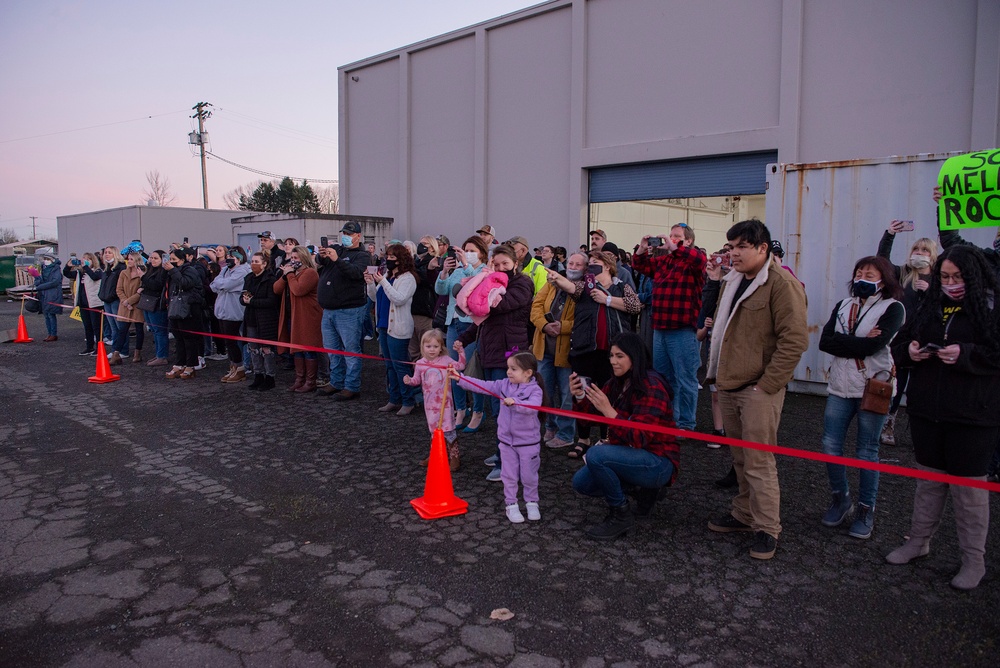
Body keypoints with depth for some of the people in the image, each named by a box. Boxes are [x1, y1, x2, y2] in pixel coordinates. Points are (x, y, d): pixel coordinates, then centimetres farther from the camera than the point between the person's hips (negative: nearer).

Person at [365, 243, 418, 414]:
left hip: (398, 328, -8)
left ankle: (408, 401, 4)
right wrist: (371, 284, -2)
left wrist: (383, 282, -23)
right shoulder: (386, 275, 13)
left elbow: (399, 299, -23)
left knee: (399, 365, -5)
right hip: (384, 325, 8)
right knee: (390, 365, 13)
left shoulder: (407, 278, -10)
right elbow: (375, 298, 15)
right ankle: (394, 400, 22)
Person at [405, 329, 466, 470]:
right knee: (434, 429, 16)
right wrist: (409, 380, -10)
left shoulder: (446, 360, -5)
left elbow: (460, 366, -2)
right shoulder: (420, 364, 1)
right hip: (430, 402, 3)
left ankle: (454, 457, 9)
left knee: (448, 429, -1)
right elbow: (417, 380, 10)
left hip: (444, 401, -3)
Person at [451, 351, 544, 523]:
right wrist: (460, 378, -11)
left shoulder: (535, 390, -16)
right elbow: (483, 386, -5)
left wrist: (515, 402, -48)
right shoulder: (504, 385, -1)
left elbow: (532, 406, -34)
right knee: (509, 476, 11)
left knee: (529, 476, 11)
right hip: (506, 440, 4)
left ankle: (532, 503, 30)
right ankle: (511, 505, 24)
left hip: (528, 442, -4)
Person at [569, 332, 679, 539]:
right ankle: (645, 488, 16)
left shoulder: (651, 387, -20)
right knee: (581, 482, 2)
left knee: (596, 455, -28)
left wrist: (608, 410, -36)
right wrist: (580, 397, -17)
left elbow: (639, 438, -27)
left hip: (657, 462, -9)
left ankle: (621, 515, -8)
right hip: (629, 455, 9)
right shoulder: (616, 383, 4)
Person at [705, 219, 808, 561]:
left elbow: (795, 339, -18)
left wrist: (767, 384, -17)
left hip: (758, 390, -8)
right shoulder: (733, 281, 14)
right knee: (740, 459, 18)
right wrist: (715, 371, 17)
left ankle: (767, 529, 10)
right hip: (728, 386, 8)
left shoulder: (781, 284, -13)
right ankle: (744, 514, 31)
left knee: (758, 462, -3)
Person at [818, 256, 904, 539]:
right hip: (840, 388, 4)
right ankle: (841, 498, 25)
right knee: (830, 446, 3)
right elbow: (825, 341, -4)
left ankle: (866, 510, 19)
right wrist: (860, 342, -13)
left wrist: (843, 343, -9)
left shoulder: (892, 308, -3)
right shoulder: (843, 306, 11)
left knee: (867, 452, 4)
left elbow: (874, 345, -19)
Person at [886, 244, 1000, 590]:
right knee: (929, 478, 17)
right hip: (926, 410, 5)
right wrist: (909, 351, -7)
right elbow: (898, 346, 13)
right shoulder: (929, 307, 10)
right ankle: (918, 541, 30)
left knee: (969, 485, 4)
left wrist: (966, 354, -25)